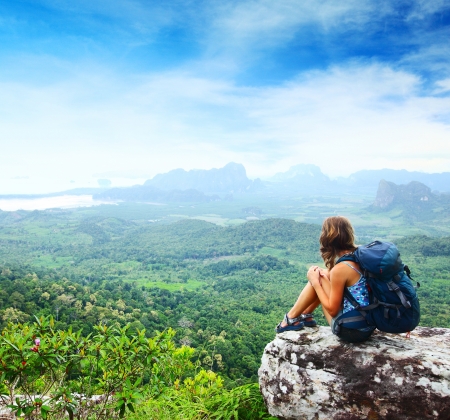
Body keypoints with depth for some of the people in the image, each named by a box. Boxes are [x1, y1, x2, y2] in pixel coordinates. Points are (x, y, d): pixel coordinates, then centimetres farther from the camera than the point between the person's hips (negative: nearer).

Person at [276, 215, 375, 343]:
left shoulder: (340, 269, -23)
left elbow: (332, 309, -14)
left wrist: (315, 281, -6)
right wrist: (325, 276, 7)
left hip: (351, 330, -7)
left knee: (318, 278, 0)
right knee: (323, 275, 13)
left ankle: (291, 319, 17)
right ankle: (305, 316, 29)